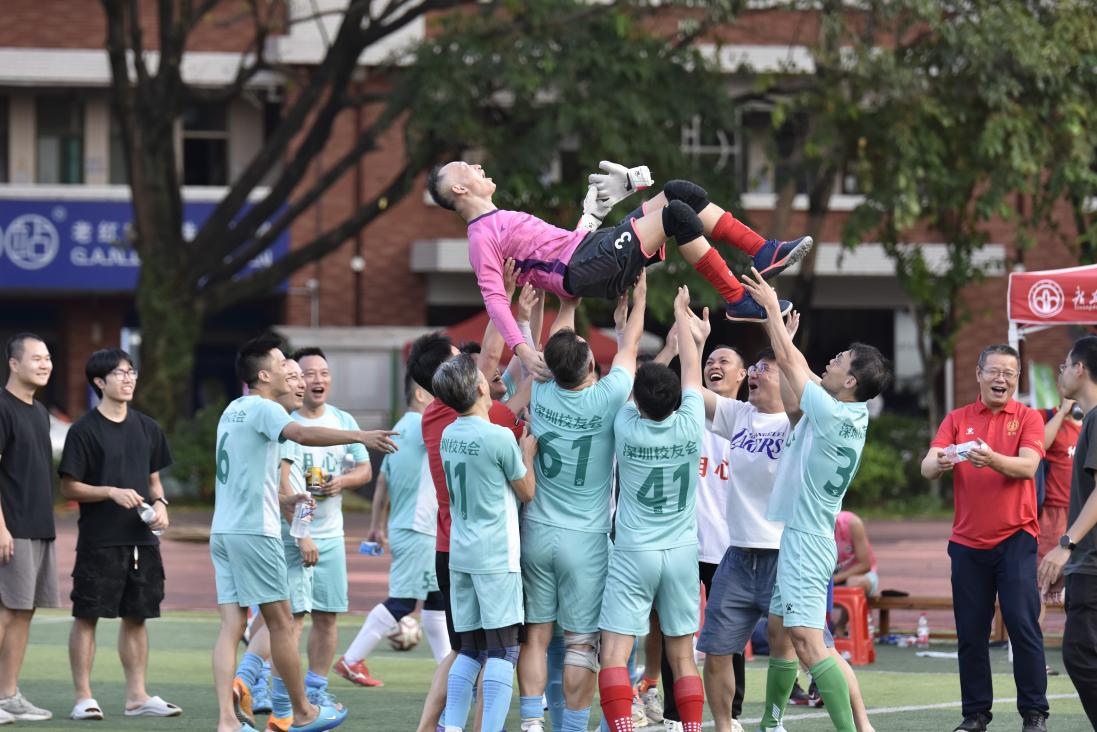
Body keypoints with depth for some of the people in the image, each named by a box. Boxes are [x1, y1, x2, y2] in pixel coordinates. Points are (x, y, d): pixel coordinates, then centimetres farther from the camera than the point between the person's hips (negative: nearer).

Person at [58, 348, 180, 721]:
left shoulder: (147, 428, 12)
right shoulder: (84, 430, -5)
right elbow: (69, 487, -6)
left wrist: (159, 503, 0)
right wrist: (112, 492, -18)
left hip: (142, 538, 5)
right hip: (98, 540, -5)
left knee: (136, 616, 8)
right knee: (87, 616, -3)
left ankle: (137, 696, 14)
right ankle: (84, 697, 2)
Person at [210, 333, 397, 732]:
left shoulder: (233, 410, 16)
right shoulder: (262, 408, -11)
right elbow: (302, 434, -31)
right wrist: (360, 436, -37)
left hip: (223, 531, 8)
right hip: (254, 531, -8)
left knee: (231, 626, 1)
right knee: (280, 623, 2)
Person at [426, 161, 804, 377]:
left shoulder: (501, 221, 25)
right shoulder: (482, 237, -5)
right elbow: (494, 297, -16)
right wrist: (523, 351, -28)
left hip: (597, 244, 10)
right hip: (588, 269, -10)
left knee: (679, 193, -3)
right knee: (676, 212, -22)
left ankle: (764, 253, -6)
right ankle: (738, 301, -19)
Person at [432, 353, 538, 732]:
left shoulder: (448, 435, 7)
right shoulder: (500, 437, -13)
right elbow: (526, 492, -2)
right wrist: (528, 452, 12)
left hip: (460, 554, 7)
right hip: (497, 557, -7)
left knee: (470, 650, 11)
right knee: (502, 650, -6)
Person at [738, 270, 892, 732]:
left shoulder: (833, 415, -18)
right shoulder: (850, 415, 7)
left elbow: (792, 364, -11)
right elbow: (796, 367, 17)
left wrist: (772, 307, -1)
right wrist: (770, 315, 18)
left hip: (805, 539, -10)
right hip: (792, 537, 10)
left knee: (808, 642, -17)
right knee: (779, 633, 18)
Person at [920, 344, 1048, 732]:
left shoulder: (1028, 418, 3)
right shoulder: (958, 419, 8)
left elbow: (1027, 466, -14)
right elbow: (927, 466, -5)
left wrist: (992, 459, -34)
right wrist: (939, 463, -30)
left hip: (1015, 538, -2)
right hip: (968, 540, 2)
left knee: (1023, 625, -7)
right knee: (970, 633, 4)